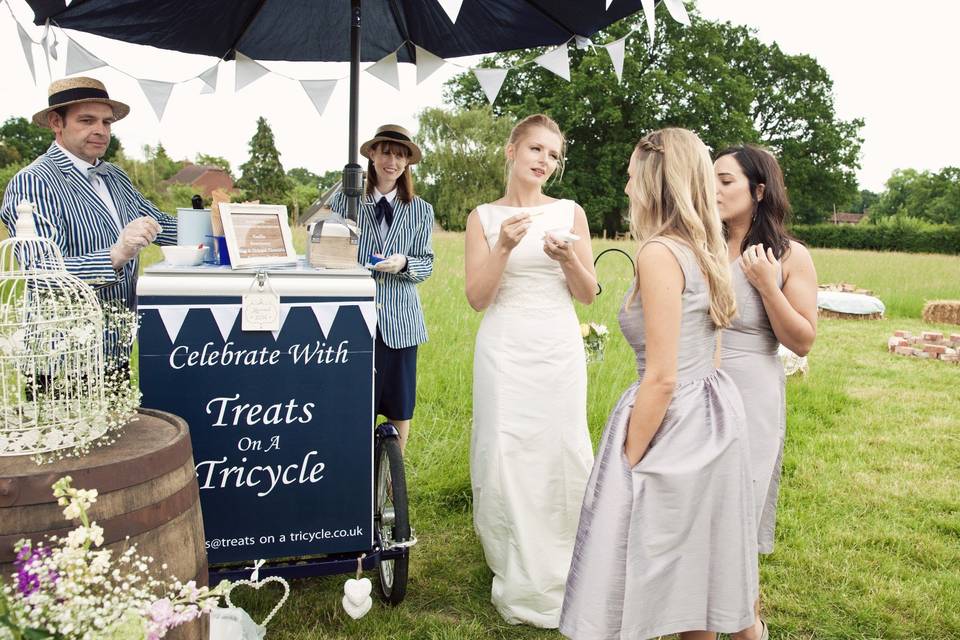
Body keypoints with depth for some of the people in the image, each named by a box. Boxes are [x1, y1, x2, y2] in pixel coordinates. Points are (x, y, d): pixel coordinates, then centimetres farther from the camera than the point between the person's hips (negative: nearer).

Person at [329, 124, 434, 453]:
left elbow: (426, 264, 7)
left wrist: (404, 264, -15)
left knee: (399, 405, 8)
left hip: (398, 319, 2)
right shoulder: (345, 200, 3)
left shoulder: (420, 210, 6)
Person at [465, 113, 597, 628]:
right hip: (505, 349, -1)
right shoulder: (484, 216, 4)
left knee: (561, 452, 0)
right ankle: (518, 578, 16)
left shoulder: (570, 213, 6)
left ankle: (557, 570, 22)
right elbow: (477, 298, -2)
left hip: (559, 349, 1)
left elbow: (588, 295, 6)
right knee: (506, 454, -1)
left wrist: (568, 259, -13)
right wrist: (504, 247, -16)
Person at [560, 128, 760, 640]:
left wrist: (628, 463, -14)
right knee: (696, 573, 21)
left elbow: (662, 378, -21)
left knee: (636, 581, 6)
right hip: (712, 420, 9)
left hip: (671, 425, -9)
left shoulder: (660, 253, -18)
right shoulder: (706, 251, 9)